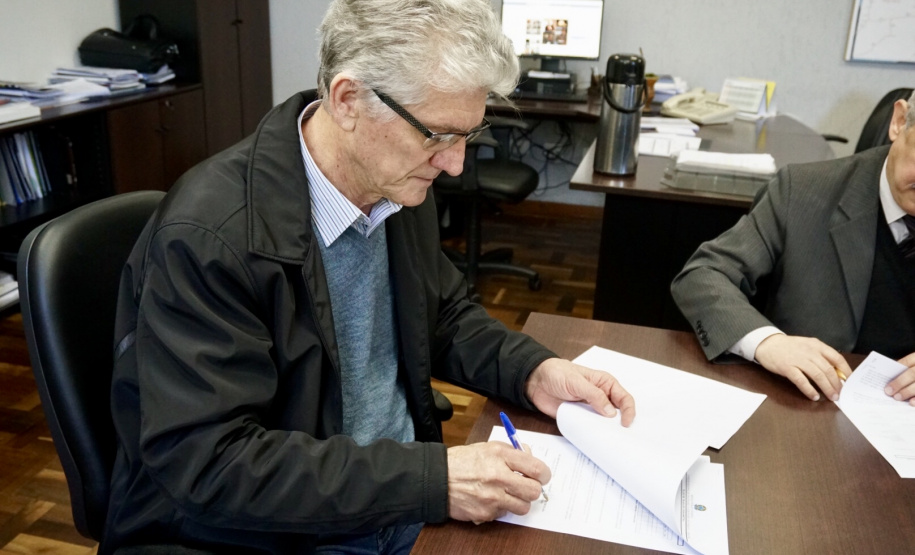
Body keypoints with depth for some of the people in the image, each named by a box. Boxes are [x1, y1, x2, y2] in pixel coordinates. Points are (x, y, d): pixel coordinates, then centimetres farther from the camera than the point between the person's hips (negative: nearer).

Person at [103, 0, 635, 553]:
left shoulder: (401, 185, -3)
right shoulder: (208, 235, -23)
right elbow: (205, 461, -24)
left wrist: (532, 370, -6)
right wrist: (428, 477, -27)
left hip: (411, 492, 6)